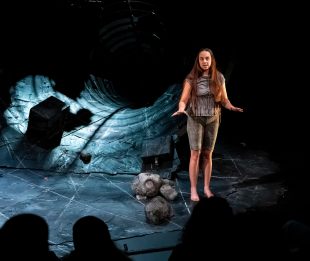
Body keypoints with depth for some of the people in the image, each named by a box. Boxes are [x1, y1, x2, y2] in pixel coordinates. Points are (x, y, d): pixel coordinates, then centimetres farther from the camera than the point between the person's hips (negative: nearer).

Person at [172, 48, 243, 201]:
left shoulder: (219, 78, -1)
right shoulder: (191, 79, -8)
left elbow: (224, 100, 3)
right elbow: (183, 100, -9)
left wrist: (231, 107, -18)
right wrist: (181, 109, -30)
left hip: (213, 119, 2)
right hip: (195, 119, -2)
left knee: (208, 154, 8)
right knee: (195, 154, -5)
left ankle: (207, 187, 17)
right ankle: (193, 190, 1)